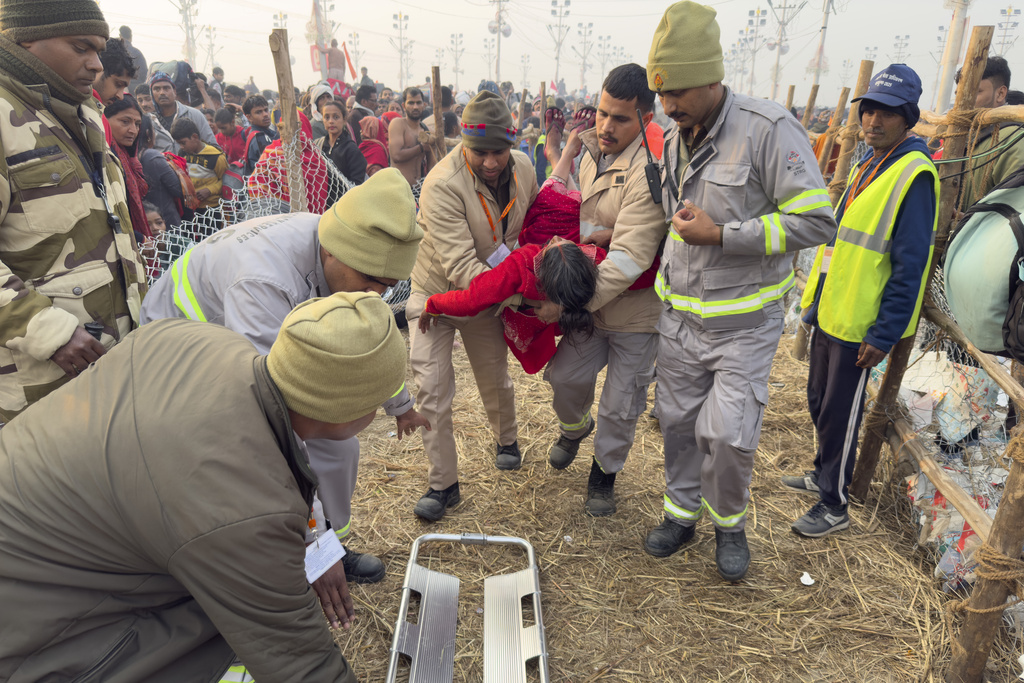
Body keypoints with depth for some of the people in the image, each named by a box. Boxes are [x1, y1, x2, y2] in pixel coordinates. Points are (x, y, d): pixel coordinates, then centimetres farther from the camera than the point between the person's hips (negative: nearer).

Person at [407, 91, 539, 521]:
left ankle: (507, 440, 47)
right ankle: (443, 483, 9)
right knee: (432, 386, -6)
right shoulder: (442, 185, -31)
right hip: (437, 291, -4)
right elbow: (460, 266, -35)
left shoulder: (522, 168, -11)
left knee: (495, 377, 17)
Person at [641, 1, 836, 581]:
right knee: (678, 420, 14)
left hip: (744, 323, -6)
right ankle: (681, 514, 35)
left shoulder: (769, 129, -16)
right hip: (680, 316, 6)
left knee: (728, 434, -3)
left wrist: (721, 235, -23)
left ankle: (729, 521, 26)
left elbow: (816, 223, -20)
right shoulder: (675, 140, 6)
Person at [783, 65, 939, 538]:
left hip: (860, 322, -8)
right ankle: (824, 475, 39)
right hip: (830, 311, 8)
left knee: (840, 413, 2)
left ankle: (835, 506, 19)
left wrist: (884, 334, -20)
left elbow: (910, 265, -19)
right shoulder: (868, 163, 11)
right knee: (819, 400, 19)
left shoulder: (913, 175, -16)